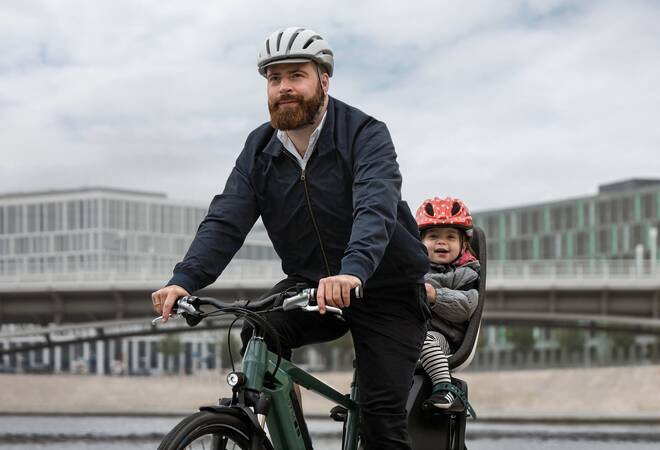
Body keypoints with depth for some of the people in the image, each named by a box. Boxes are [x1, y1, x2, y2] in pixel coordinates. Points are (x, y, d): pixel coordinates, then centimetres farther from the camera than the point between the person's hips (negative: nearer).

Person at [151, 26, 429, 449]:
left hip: (384, 288, -4)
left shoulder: (365, 134, -17)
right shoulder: (260, 148, -1)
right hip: (310, 283, 4)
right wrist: (184, 280, -29)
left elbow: (376, 208, -34)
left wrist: (353, 270, -54)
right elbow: (225, 220, -11)